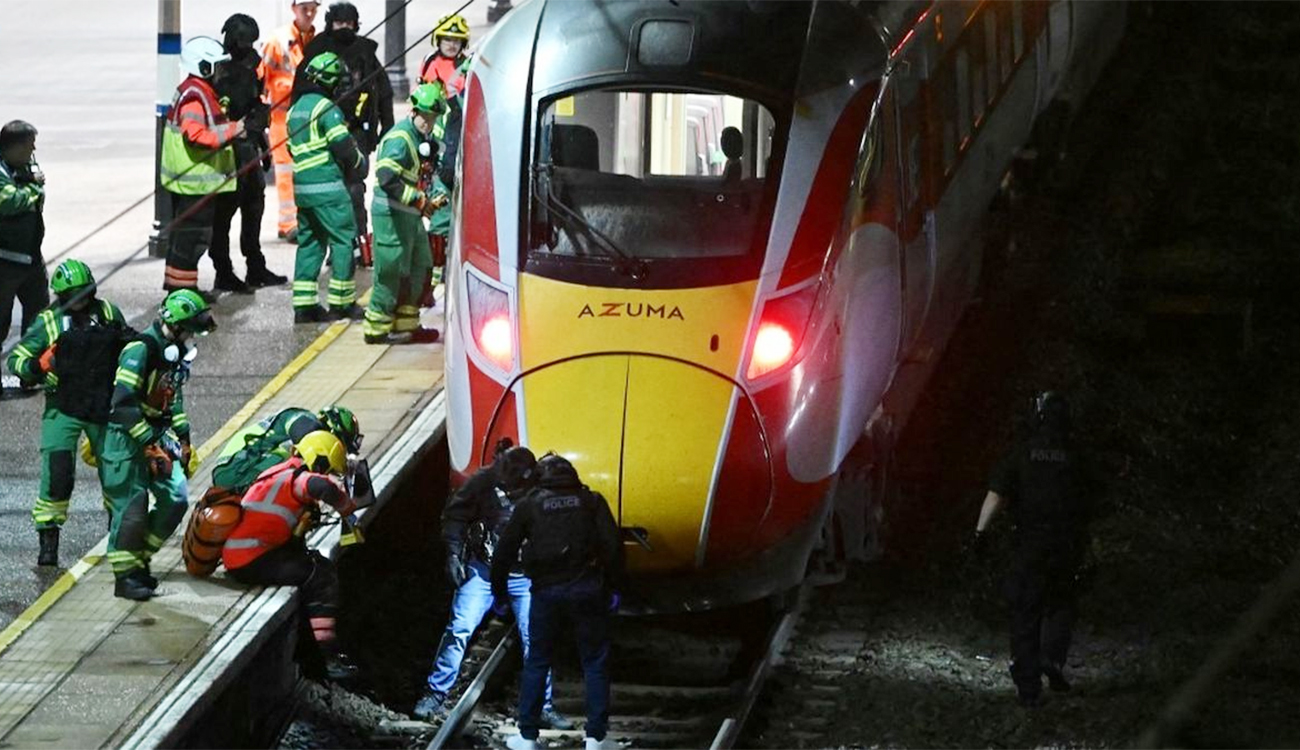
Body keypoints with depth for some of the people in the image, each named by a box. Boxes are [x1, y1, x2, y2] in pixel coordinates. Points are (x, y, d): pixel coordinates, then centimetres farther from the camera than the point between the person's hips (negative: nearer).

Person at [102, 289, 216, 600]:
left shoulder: (175, 352, 10)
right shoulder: (140, 350, -19)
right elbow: (124, 405, -23)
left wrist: (183, 439, 17)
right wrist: (149, 444, -22)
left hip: (158, 435, 9)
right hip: (128, 438, -9)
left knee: (175, 499, 2)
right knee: (131, 508, -9)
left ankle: (140, 559, 16)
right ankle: (125, 576, -2)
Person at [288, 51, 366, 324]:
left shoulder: (295, 109, 15)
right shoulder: (326, 107, -12)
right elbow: (343, 147, -15)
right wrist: (358, 161, 5)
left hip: (301, 186, 8)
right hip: (328, 186, -8)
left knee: (309, 243, 13)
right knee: (343, 240, 0)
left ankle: (303, 304, 10)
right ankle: (341, 303, 0)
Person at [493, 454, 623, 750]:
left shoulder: (528, 506, 7)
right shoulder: (591, 501, 6)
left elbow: (504, 552, 7)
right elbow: (612, 545, -3)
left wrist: (499, 590, 18)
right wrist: (614, 587, 3)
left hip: (547, 591, 0)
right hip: (587, 590, 0)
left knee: (536, 663, 12)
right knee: (595, 664, 6)